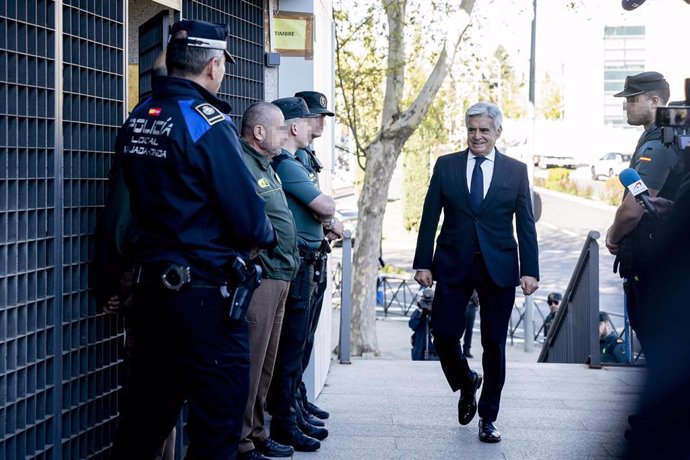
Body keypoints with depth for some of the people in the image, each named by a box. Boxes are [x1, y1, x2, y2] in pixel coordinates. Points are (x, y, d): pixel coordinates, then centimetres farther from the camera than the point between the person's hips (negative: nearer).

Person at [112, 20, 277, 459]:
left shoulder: (136, 121, 7)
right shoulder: (208, 123, -16)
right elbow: (250, 220, -17)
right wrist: (266, 235, 4)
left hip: (151, 286, 8)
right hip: (206, 294, -8)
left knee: (149, 407, 18)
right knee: (218, 421, 0)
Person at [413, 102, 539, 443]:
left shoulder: (516, 171, 4)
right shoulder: (446, 166, 5)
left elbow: (526, 224, 3)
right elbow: (429, 218, 4)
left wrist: (530, 270, -5)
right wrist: (423, 262, -2)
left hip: (499, 268, 0)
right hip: (453, 265, 1)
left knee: (494, 344, 3)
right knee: (444, 335, -3)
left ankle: (488, 418, 16)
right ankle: (466, 383, 29)